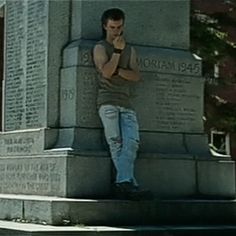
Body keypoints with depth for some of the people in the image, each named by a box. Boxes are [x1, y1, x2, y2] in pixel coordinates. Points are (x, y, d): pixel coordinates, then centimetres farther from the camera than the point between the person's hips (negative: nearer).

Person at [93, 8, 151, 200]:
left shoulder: (130, 50, 23)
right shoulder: (100, 47, 11)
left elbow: (136, 76, 8)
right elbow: (106, 72, -7)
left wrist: (117, 70, -5)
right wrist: (117, 51, -4)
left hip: (126, 104, 4)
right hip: (108, 102, -4)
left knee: (132, 141, -17)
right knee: (116, 144, -14)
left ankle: (123, 183, -27)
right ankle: (129, 184, -23)